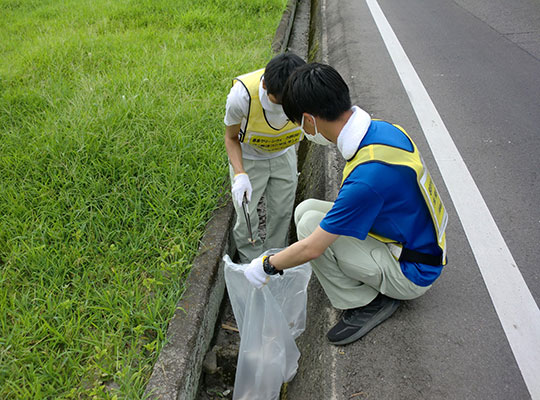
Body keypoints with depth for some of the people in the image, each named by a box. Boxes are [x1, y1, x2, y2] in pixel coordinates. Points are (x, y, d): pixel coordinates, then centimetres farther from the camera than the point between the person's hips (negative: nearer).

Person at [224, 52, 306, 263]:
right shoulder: (241, 95, -38)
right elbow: (231, 138, -20)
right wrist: (240, 174, -32)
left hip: (283, 156, 3)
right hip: (247, 158, -2)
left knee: (282, 212, 12)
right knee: (246, 216, -2)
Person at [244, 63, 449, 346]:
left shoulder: (368, 174, -34)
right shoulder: (381, 129, -7)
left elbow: (312, 248, -24)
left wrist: (266, 266, -8)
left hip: (412, 273, -8)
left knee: (310, 223, -18)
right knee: (306, 208, 2)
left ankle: (365, 305, -1)